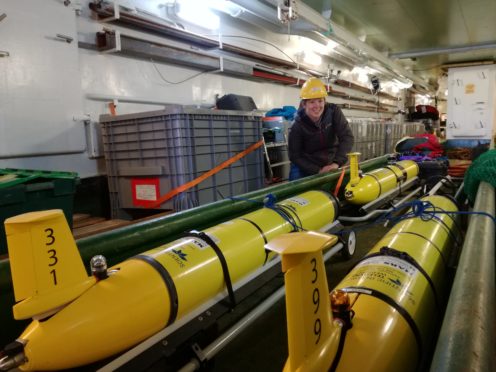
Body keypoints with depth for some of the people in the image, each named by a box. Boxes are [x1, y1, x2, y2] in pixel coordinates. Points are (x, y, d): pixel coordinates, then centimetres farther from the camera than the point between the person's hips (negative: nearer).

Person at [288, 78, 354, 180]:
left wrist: (337, 163, -30)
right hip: (305, 170, -2)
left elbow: (347, 137, -17)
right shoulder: (297, 127, -18)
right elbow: (295, 156, -13)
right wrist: (318, 171, -22)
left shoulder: (333, 111, -13)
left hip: (330, 167, 2)